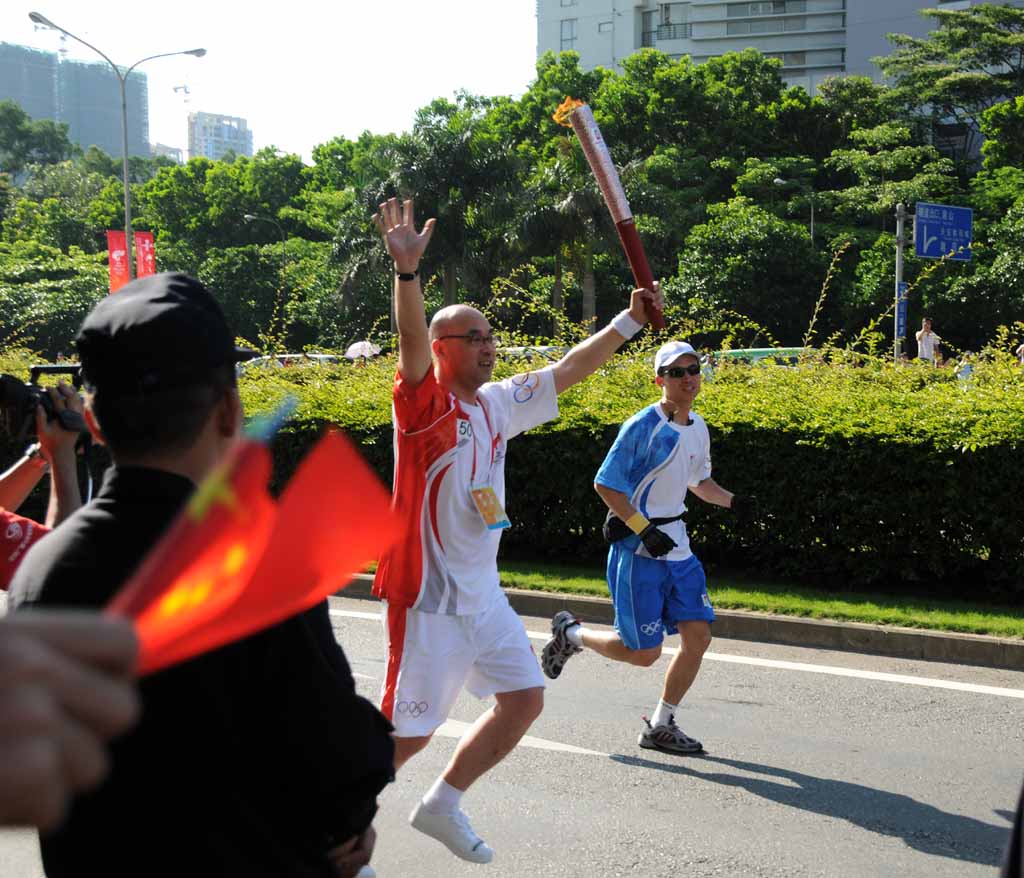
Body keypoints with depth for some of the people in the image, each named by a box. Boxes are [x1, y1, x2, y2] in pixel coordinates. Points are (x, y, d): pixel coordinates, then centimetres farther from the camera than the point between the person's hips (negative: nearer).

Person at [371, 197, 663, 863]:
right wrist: (406, 270, -48)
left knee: (524, 701, 10)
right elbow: (412, 345, -33)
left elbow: (567, 371, 17)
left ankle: (443, 805, 25)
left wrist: (631, 320, 17)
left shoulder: (498, 404, 8)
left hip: (483, 594, 8)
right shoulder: (425, 405, -14)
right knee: (409, 730, -2)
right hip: (429, 594, -8)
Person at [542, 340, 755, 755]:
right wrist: (645, 530, -20)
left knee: (698, 635, 1)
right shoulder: (644, 426, -15)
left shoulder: (698, 427, 10)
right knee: (643, 653, -4)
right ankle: (571, 633, 23)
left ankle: (661, 725, 15)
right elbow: (606, 485, -15)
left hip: (676, 545, 8)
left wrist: (730, 500, 7)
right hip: (638, 549, -7)